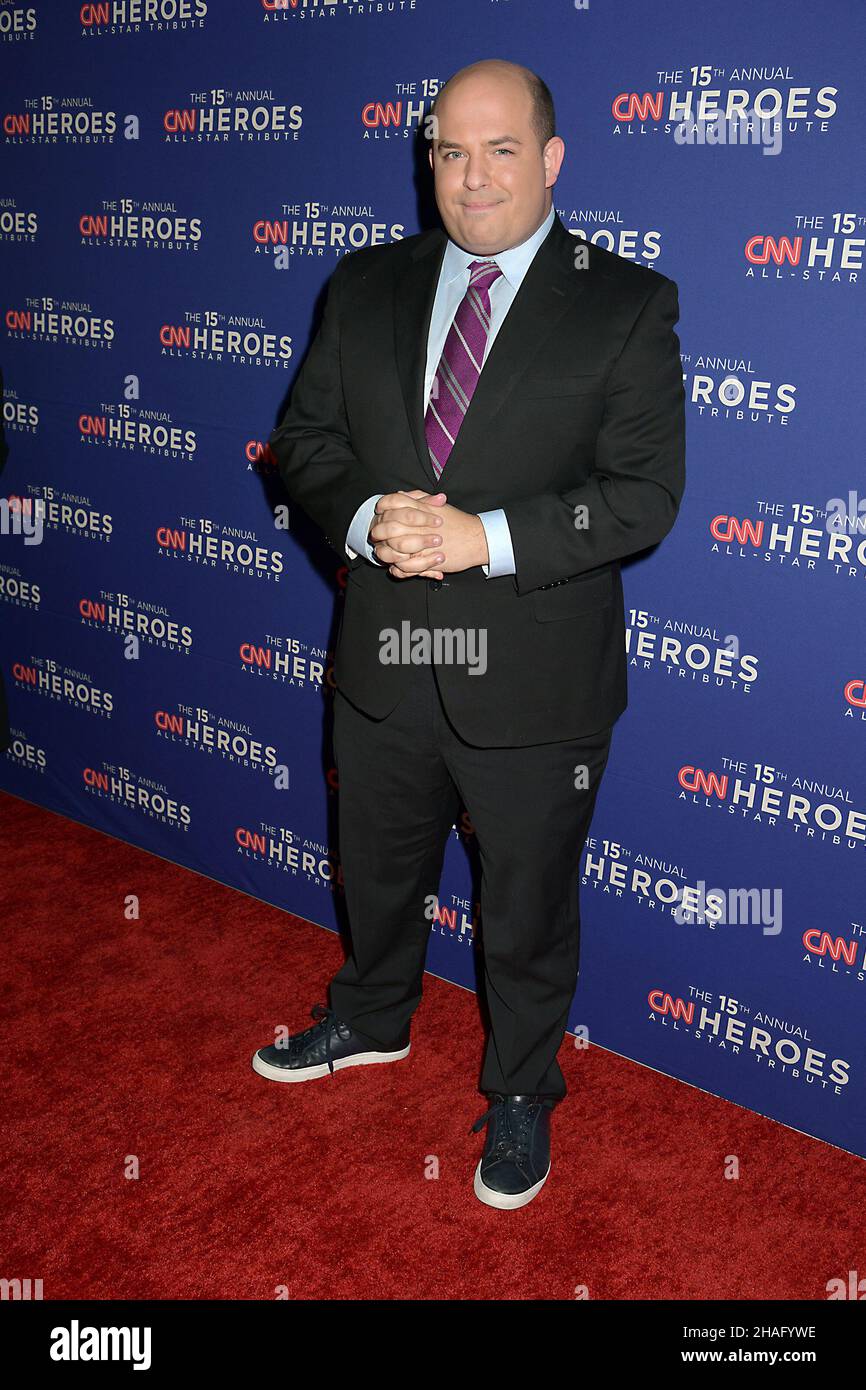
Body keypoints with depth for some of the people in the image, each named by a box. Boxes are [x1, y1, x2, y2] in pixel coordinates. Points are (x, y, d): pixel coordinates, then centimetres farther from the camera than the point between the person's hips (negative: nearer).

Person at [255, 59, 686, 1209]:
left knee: (528, 909, 14)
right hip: (386, 662, 4)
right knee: (378, 868, 25)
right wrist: (368, 518, -16)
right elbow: (304, 439, 5)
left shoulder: (627, 305, -7)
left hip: (536, 679, -3)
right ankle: (373, 1018, 54)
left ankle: (521, 1093, 40)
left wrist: (486, 539, -25)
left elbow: (645, 494, -14)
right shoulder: (366, 287, 5)